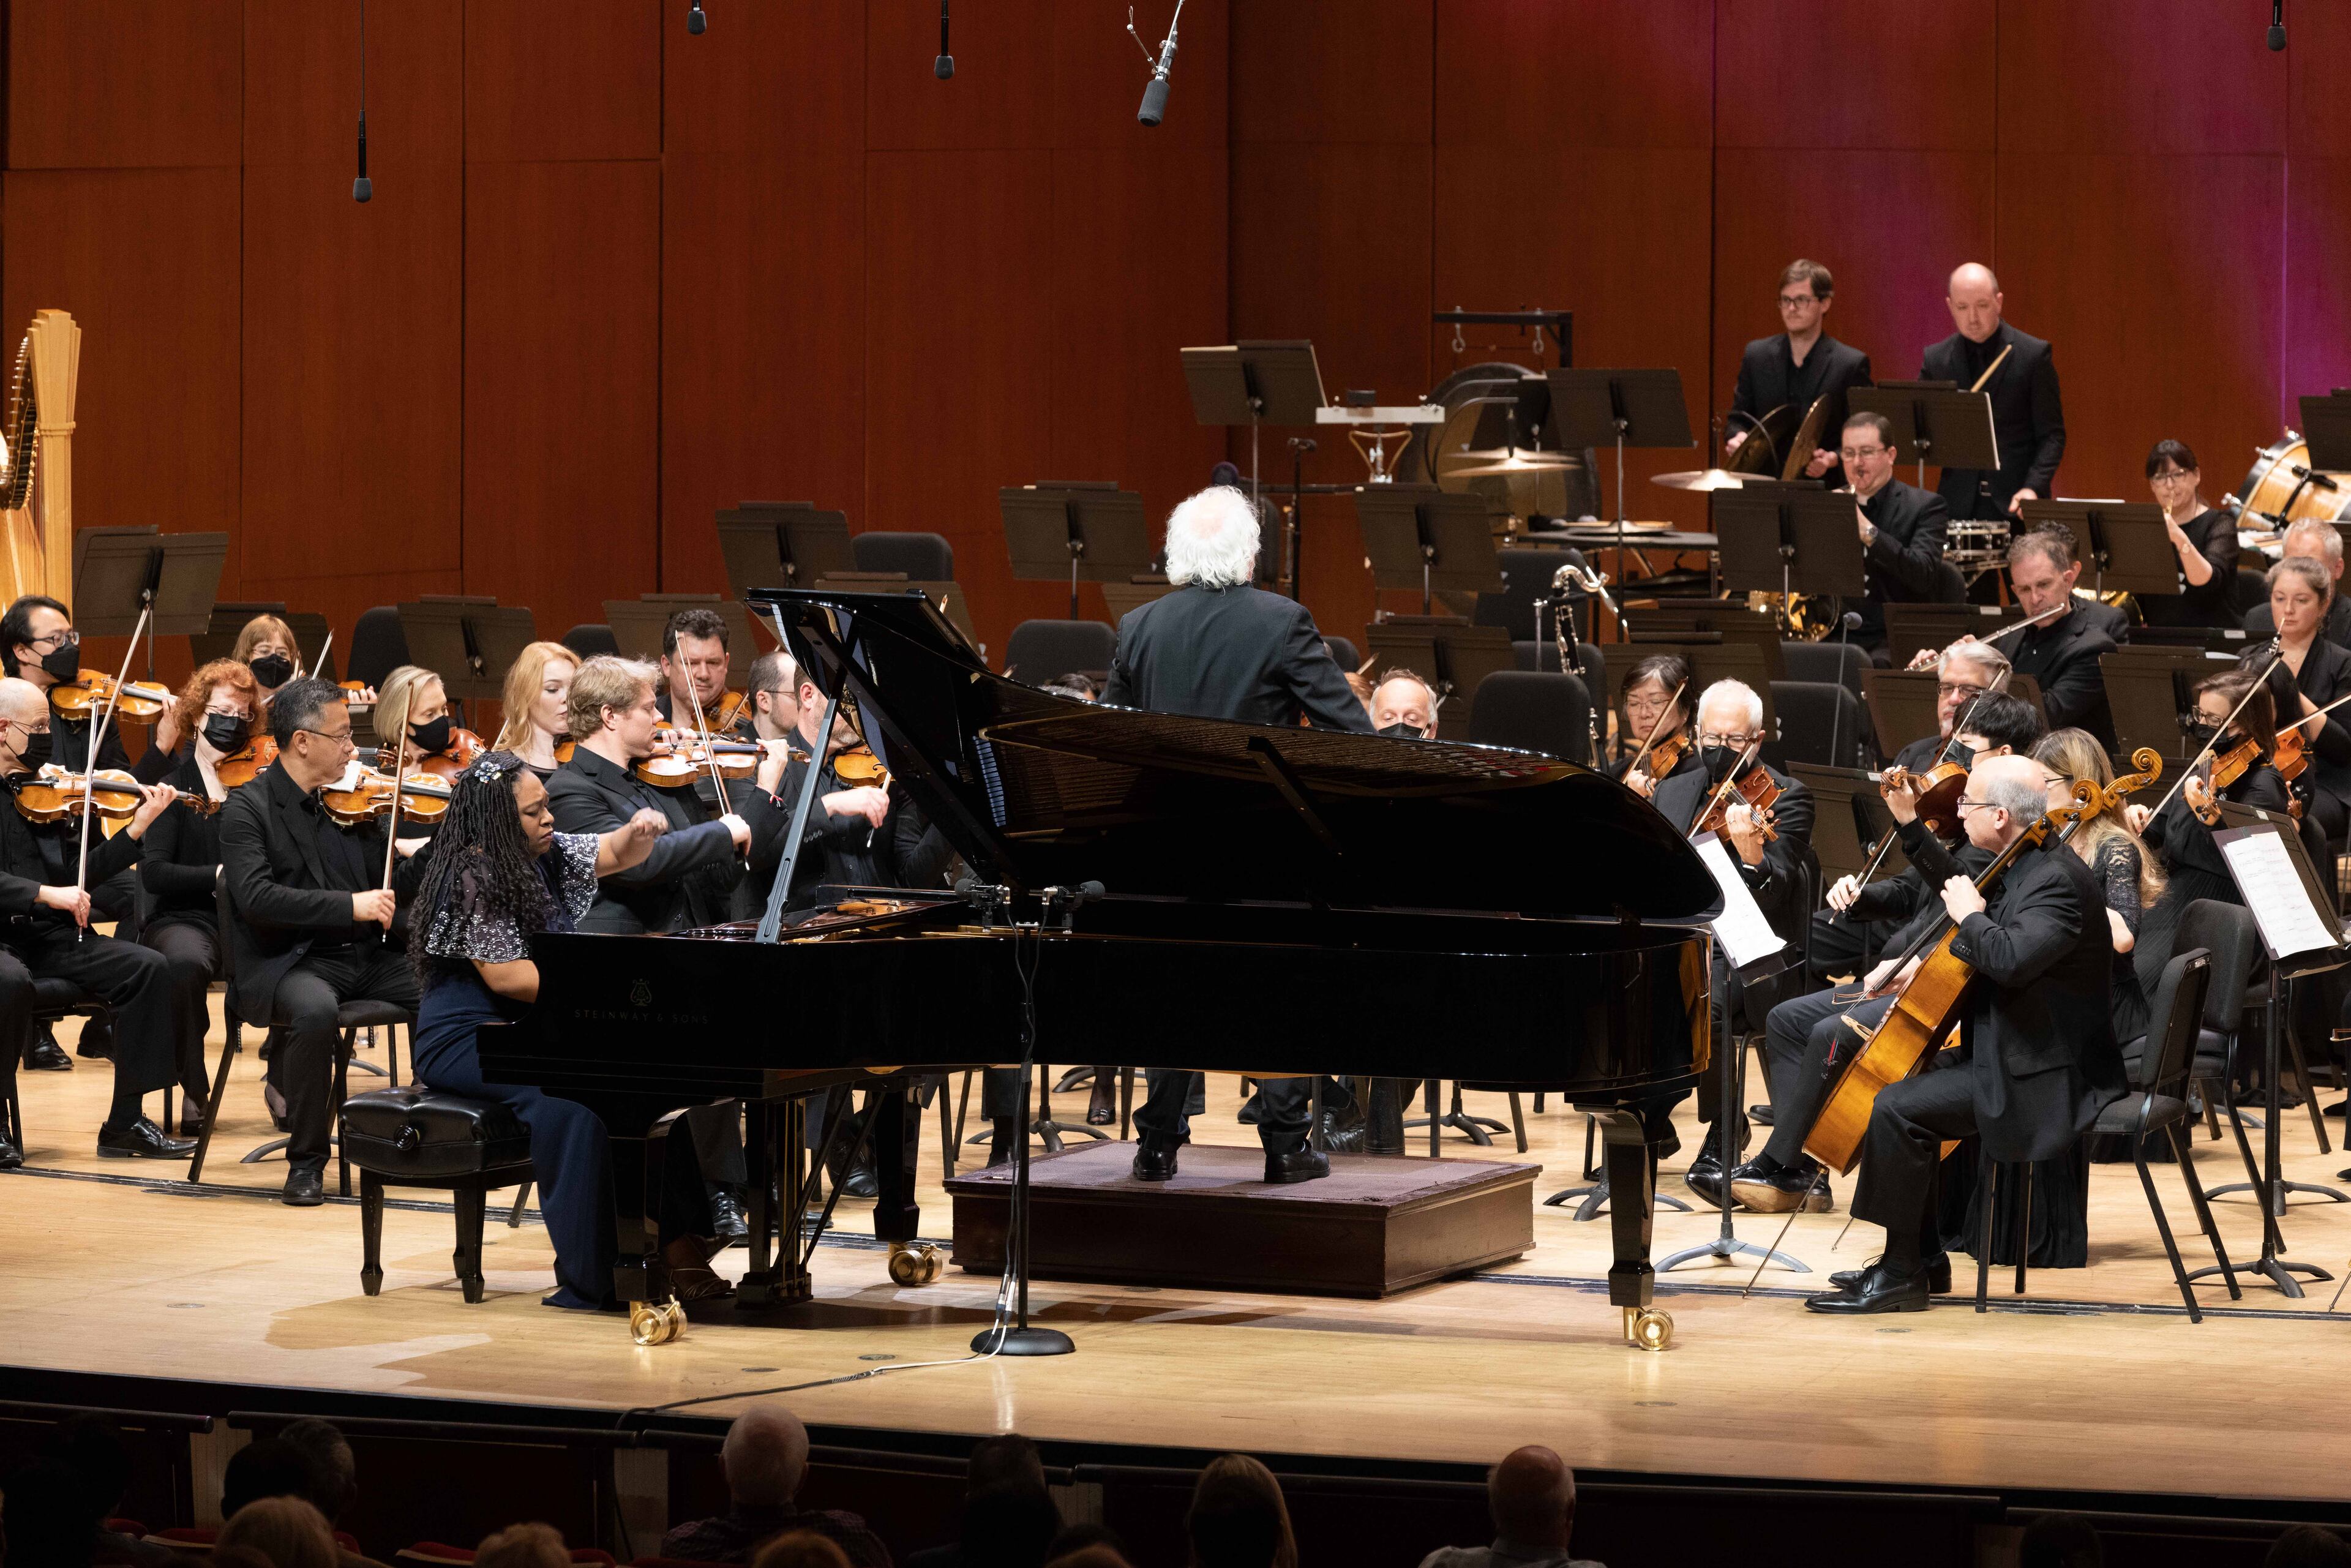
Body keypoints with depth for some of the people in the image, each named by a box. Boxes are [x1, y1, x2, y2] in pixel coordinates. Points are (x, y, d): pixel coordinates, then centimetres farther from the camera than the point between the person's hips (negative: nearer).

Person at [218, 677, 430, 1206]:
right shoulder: (248, 807, -5)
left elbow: (388, 888, 12)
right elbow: (256, 898, -20)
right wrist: (350, 906, -25)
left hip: (366, 958, 6)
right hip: (290, 961, -6)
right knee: (315, 1008, -38)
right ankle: (306, 1160, -21)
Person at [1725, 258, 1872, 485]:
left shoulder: (1851, 364, -1)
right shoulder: (1757, 355, 11)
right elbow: (1738, 418, 18)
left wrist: (1833, 459, -17)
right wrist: (1738, 438, -4)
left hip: (1824, 490, -3)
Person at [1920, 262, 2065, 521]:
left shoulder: (2033, 354, -2)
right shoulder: (1936, 359, 7)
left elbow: (2052, 434, -2)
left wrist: (2033, 488, -17)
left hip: (2018, 503, -2)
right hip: (1959, 505, 2)